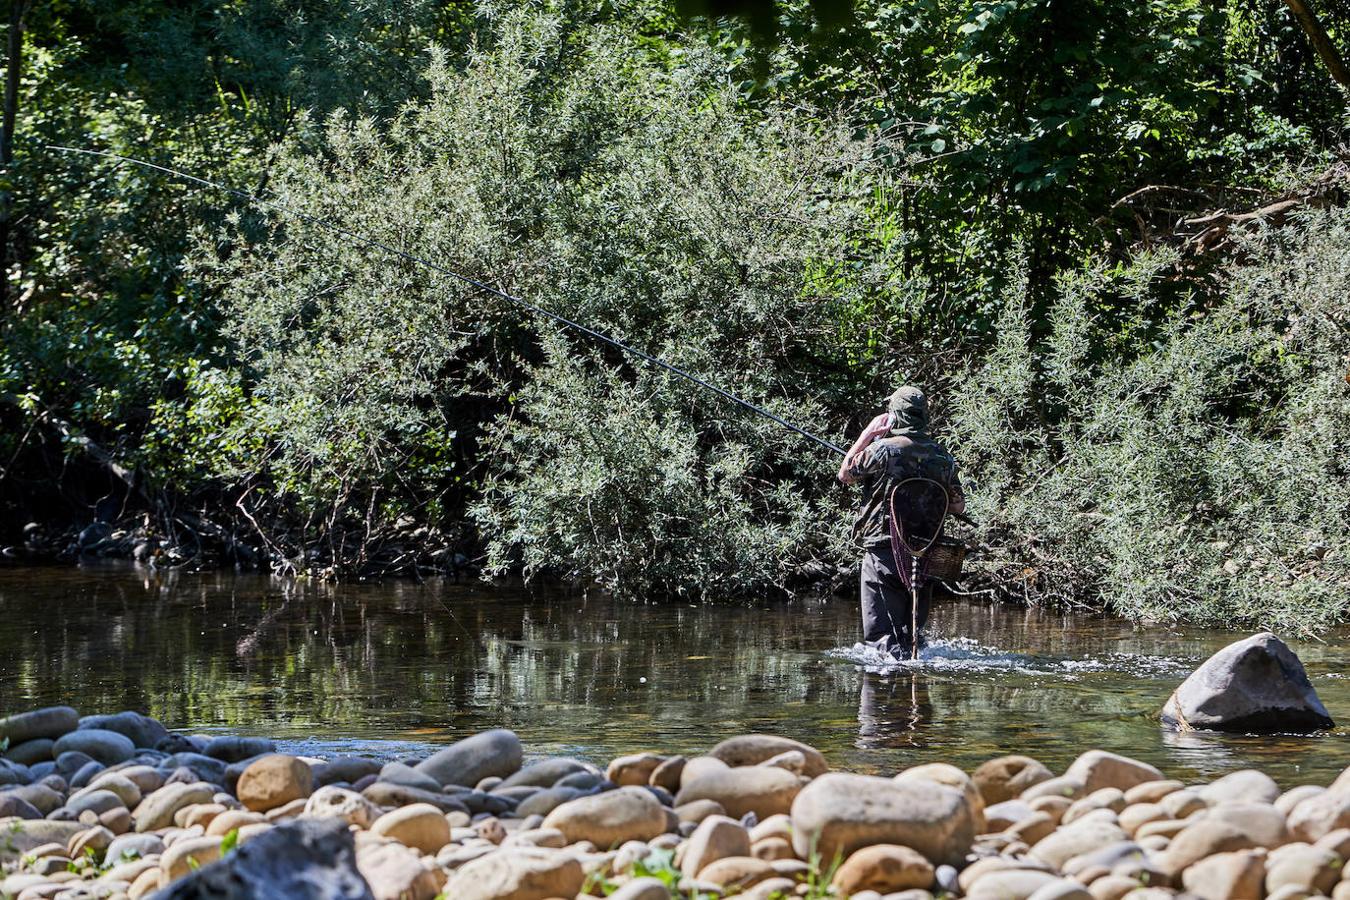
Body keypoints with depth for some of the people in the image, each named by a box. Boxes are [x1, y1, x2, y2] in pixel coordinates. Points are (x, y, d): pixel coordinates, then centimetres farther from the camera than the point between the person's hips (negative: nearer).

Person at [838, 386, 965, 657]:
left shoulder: (882, 449, -11)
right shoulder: (943, 457, 4)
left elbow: (845, 475, 6)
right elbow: (958, 507, 14)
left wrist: (867, 435, 10)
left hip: (884, 553, -5)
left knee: (881, 634, -4)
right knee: (912, 631, 18)